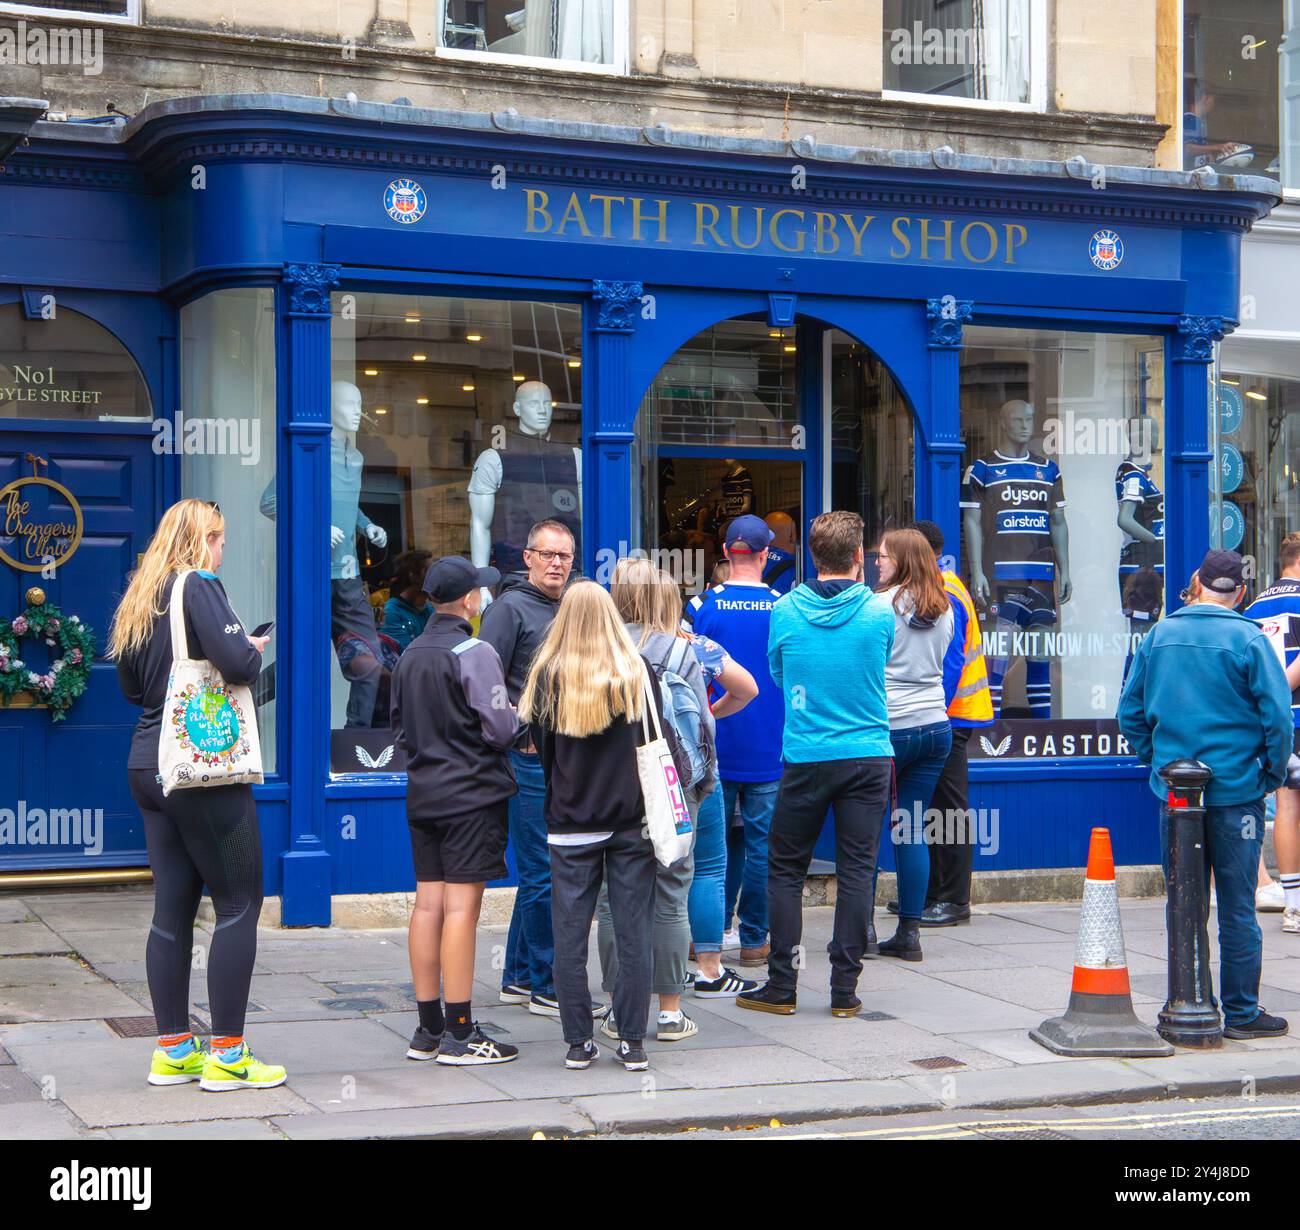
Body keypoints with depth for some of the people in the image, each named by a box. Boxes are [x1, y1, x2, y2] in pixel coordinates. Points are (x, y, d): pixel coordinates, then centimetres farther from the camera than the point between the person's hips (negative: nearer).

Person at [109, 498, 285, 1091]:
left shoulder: (141, 599, 13)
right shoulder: (198, 585, -11)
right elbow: (236, 662, -23)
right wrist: (253, 648, -2)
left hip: (149, 768, 8)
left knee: (173, 907, 11)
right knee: (239, 902, -1)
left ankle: (172, 1050, 15)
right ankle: (227, 1054, 0)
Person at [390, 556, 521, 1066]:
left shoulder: (410, 655, 11)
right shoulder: (474, 653, -13)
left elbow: (399, 726, 18)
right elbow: (500, 729, -14)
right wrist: (517, 717, 5)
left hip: (423, 793, 7)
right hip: (472, 794, -7)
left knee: (428, 905, 8)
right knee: (461, 908, -6)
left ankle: (428, 1029, 13)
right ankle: (459, 1035, -4)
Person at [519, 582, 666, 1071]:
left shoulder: (549, 676, -4)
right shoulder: (639, 673, -3)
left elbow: (541, 746, 6)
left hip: (569, 825, 0)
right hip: (632, 822, 1)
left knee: (570, 936, 6)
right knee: (634, 934, 5)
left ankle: (578, 1042, 8)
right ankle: (633, 1043, 8)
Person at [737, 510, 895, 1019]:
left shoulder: (785, 610, -2)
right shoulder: (880, 612, -4)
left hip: (806, 758, 0)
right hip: (869, 755, 0)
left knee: (785, 868, 10)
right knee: (856, 870, 5)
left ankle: (781, 986, 10)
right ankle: (845, 989, 6)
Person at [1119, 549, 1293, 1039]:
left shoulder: (1158, 636, 4)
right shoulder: (1248, 639, -9)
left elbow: (1130, 713, 8)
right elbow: (1278, 717, -12)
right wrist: (1273, 774, 1)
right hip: (1235, 791, -4)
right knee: (1237, 907, 3)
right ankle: (1241, 1013, 9)